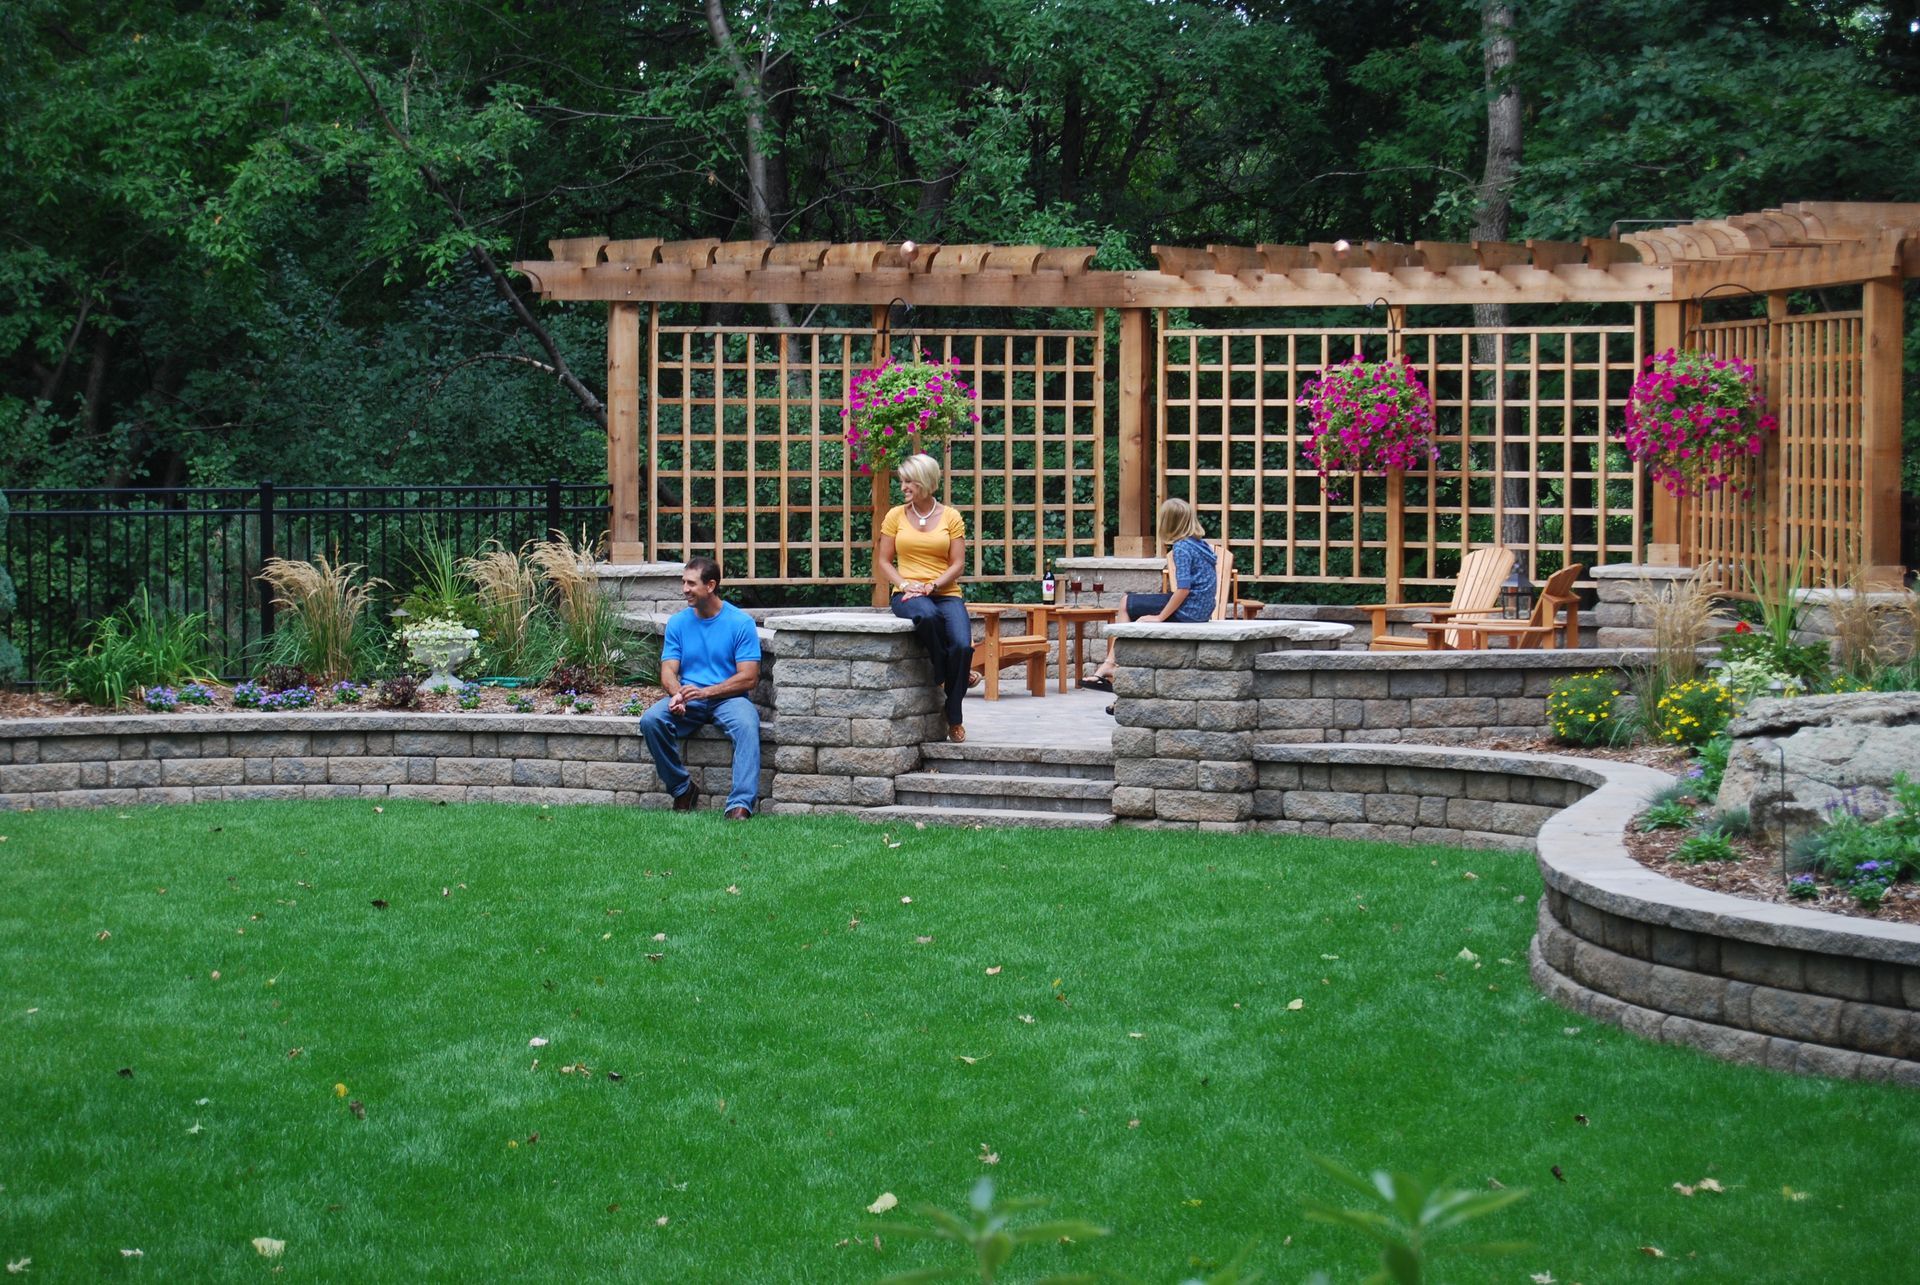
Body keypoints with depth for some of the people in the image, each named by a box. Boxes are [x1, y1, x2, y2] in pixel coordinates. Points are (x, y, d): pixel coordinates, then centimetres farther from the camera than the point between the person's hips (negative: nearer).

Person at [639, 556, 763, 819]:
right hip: (688, 702, 3)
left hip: (728, 698, -3)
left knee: (747, 724, -36)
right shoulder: (678, 622, 9)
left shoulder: (741, 622, -3)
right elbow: (668, 671, 3)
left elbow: (748, 677, -9)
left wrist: (705, 692, -20)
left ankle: (741, 804, -45)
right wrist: (677, 694, -21)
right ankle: (682, 788, -9)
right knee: (650, 720, -26)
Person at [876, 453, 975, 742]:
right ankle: (944, 674, -16)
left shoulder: (950, 517, 6)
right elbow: (883, 561, 9)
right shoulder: (895, 516, 10)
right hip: (908, 595, 0)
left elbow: (958, 564, 2)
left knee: (962, 645, -28)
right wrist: (905, 584, -9)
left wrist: (930, 586, -13)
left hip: (945, 593, 0)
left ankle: (954, 718, -10)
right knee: (927, 615, -40)